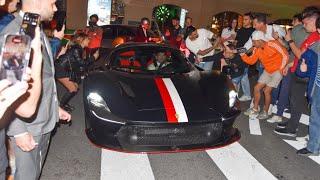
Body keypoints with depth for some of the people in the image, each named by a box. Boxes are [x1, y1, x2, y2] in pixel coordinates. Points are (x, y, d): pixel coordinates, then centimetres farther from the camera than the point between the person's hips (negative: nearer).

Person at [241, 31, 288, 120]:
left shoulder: (272, 44, -24)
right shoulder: (257, 49, -4)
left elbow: (285, 54, -19)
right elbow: (251, 61, 0)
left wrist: (281, 68, -14)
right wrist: (243, 54, -15)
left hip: (277, 71, -7)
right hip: (267, 71, 7)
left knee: (266, 91, -10)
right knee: (257, 88, 6)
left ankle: (265, 112, 8)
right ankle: (255, 109, 21)